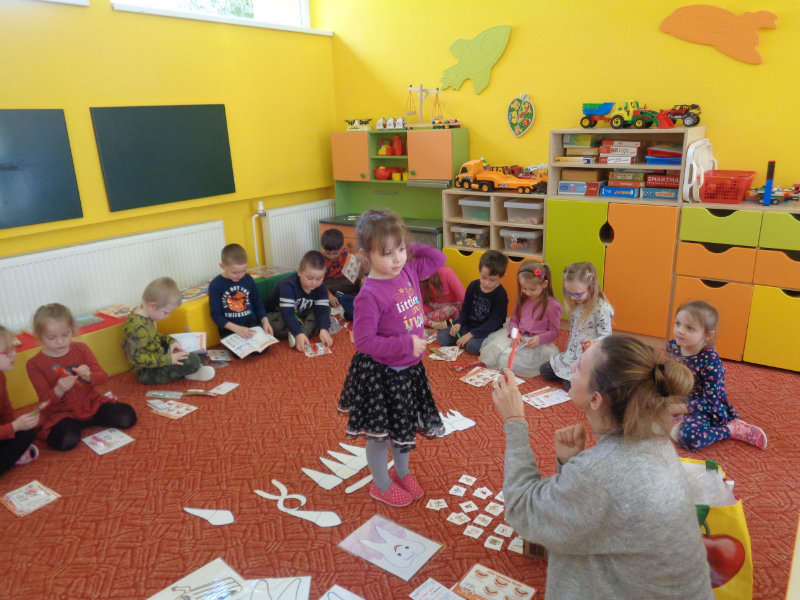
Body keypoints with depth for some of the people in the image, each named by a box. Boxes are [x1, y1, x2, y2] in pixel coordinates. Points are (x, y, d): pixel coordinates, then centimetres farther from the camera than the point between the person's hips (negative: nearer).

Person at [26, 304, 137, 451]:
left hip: (92, 403, 3)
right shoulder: (34, 364, -7)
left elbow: (102, 377, -3)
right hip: (61, 413, -3)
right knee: (67, 440, -34)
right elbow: (45, 401, -8)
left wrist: (89, 376, -27)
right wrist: (58, 391, -32)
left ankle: (89, 420, 9)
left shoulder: (81, 348, 0)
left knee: (128, 417, -15)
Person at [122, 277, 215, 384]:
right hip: (146, 373, -11)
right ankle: (192, 372, 10)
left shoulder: (144, 315, 1)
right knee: (192, 360, -20)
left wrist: (170, 341, 1)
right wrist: (168, 359, -31)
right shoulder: (137, 327, -30)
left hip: (155, 360, 11)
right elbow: (137, 357, -34)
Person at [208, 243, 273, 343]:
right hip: (229, 328, -2)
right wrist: (237, 329, -21)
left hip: (252, 323, 3)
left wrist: (265, 321, -5)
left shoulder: (248, 279, 5)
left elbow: (257, 303, 14)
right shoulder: (215, 285, -5)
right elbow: (216, 315, -6)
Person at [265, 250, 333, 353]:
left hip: (302, 315, 4)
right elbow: (287, 313, -38)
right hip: (278, 313, -4)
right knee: (276, 325, -39)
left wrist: (324, 329, -41)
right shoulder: (288, 285, -31)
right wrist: (298, 333, -51)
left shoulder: (321, 287, -14)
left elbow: (322, 309, -22)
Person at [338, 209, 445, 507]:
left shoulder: (409, 272, -5)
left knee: (405, 426, 25)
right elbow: (364, 341, -26)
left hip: (409, 369, 7)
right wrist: (406, 345, -27)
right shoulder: (369, 295, -27)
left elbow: (438, 259, 10)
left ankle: (402, 473, 49)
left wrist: (410, 248, -4)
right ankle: (381, 485, 37)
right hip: (380, 373, -7)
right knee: (380, 433, 13)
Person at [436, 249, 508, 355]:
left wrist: (471, 334, -22)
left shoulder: (501, 295, -14)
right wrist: (458, 323, -8)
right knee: (442, 337, -12)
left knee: (473, 346, -35)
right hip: (469, 325, 5)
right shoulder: (473, 286, 0)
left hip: (488, 330, -5)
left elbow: (493, 322, -17)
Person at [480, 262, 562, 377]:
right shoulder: (522, 300, 10)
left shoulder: (552, 305, -7)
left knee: (507, 361, -29)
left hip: (537, 343, -6)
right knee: (488, 355, -15)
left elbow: (554, 332, -3)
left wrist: (539, 339, -23)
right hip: (518, 339, 6)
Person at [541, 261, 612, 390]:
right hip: (572, 355, 8)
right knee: (544, 370, 6)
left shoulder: (602, 308, -21)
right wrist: (568, 351, 15)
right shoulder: (578, 305, 5)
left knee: (572, 384, -21)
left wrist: (593, 343, -40)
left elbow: (605, 336, -19)